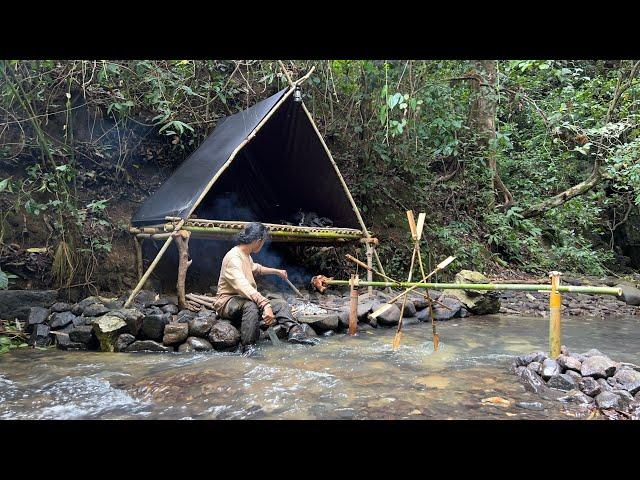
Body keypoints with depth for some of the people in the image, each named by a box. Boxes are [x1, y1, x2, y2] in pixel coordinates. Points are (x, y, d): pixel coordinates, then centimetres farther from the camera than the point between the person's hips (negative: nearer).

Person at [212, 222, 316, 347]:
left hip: (245, 301, 10)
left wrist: (277, 271, 44)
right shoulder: (233, 258, -22)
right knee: (251, 305, -40)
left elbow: (256, 268, 37)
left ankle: (294, 331, -27)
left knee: (281, 304, -3)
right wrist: (266, 305, -47)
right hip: (227, 303, -10)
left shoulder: (246, 255, 13)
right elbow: (244, 287, -37)